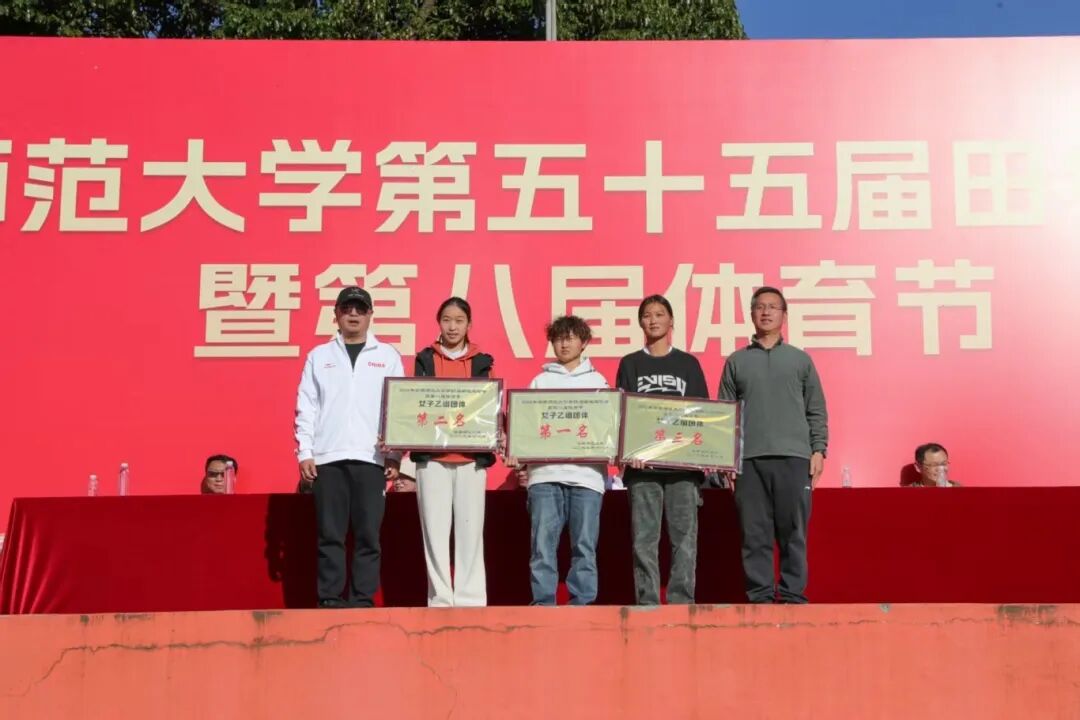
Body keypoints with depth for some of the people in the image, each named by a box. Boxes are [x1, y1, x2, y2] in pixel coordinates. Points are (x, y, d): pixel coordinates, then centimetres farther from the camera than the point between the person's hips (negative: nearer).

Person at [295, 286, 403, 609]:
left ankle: (362, 602, 4)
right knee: (330, 535, 0)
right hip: (328, 458, 0)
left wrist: (395, 455, -1)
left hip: (371, 458, 0)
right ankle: (330, 601, 5)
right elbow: (306, 408, 9)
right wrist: (304, 452, 0)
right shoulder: (319, 356, 12)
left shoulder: (388, 356, 11)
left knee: (368, 536, -1)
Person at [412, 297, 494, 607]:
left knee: (470, 529, 0)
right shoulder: (425, 359, 10)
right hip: (431, 456, 0)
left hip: (472, 456, 0)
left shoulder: (481, 362, 11)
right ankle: (440, 599, 5)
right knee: (435, 530, -1)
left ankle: (470, 600, 4)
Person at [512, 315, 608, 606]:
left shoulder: (598, 381, 15)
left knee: (584, 545, -1)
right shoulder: (540, 381, 14)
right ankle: (543, 604, 1)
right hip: (545, 473, 0)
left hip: (586, 474, 0)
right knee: (543, 543, -4)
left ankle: (581, 605, 4)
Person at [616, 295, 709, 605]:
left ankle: (681, 602, 0)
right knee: (644, 538, -2)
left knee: (684, 535, -3)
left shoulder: (688, 364, 13)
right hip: (642, 463, 0)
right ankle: (647, 603, 2)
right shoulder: (630, 364, 13)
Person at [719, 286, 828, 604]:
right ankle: (759, 596, 4)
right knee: (754, 533, -1)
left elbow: (816, 411, 11)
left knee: (793, 532, 0)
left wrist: (818, 450, 0)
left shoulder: (800, 359, 13)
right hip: (748, 458, 0)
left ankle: (793, 595, 5)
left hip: (794, 457, 0)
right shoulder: (736, 361, 13)